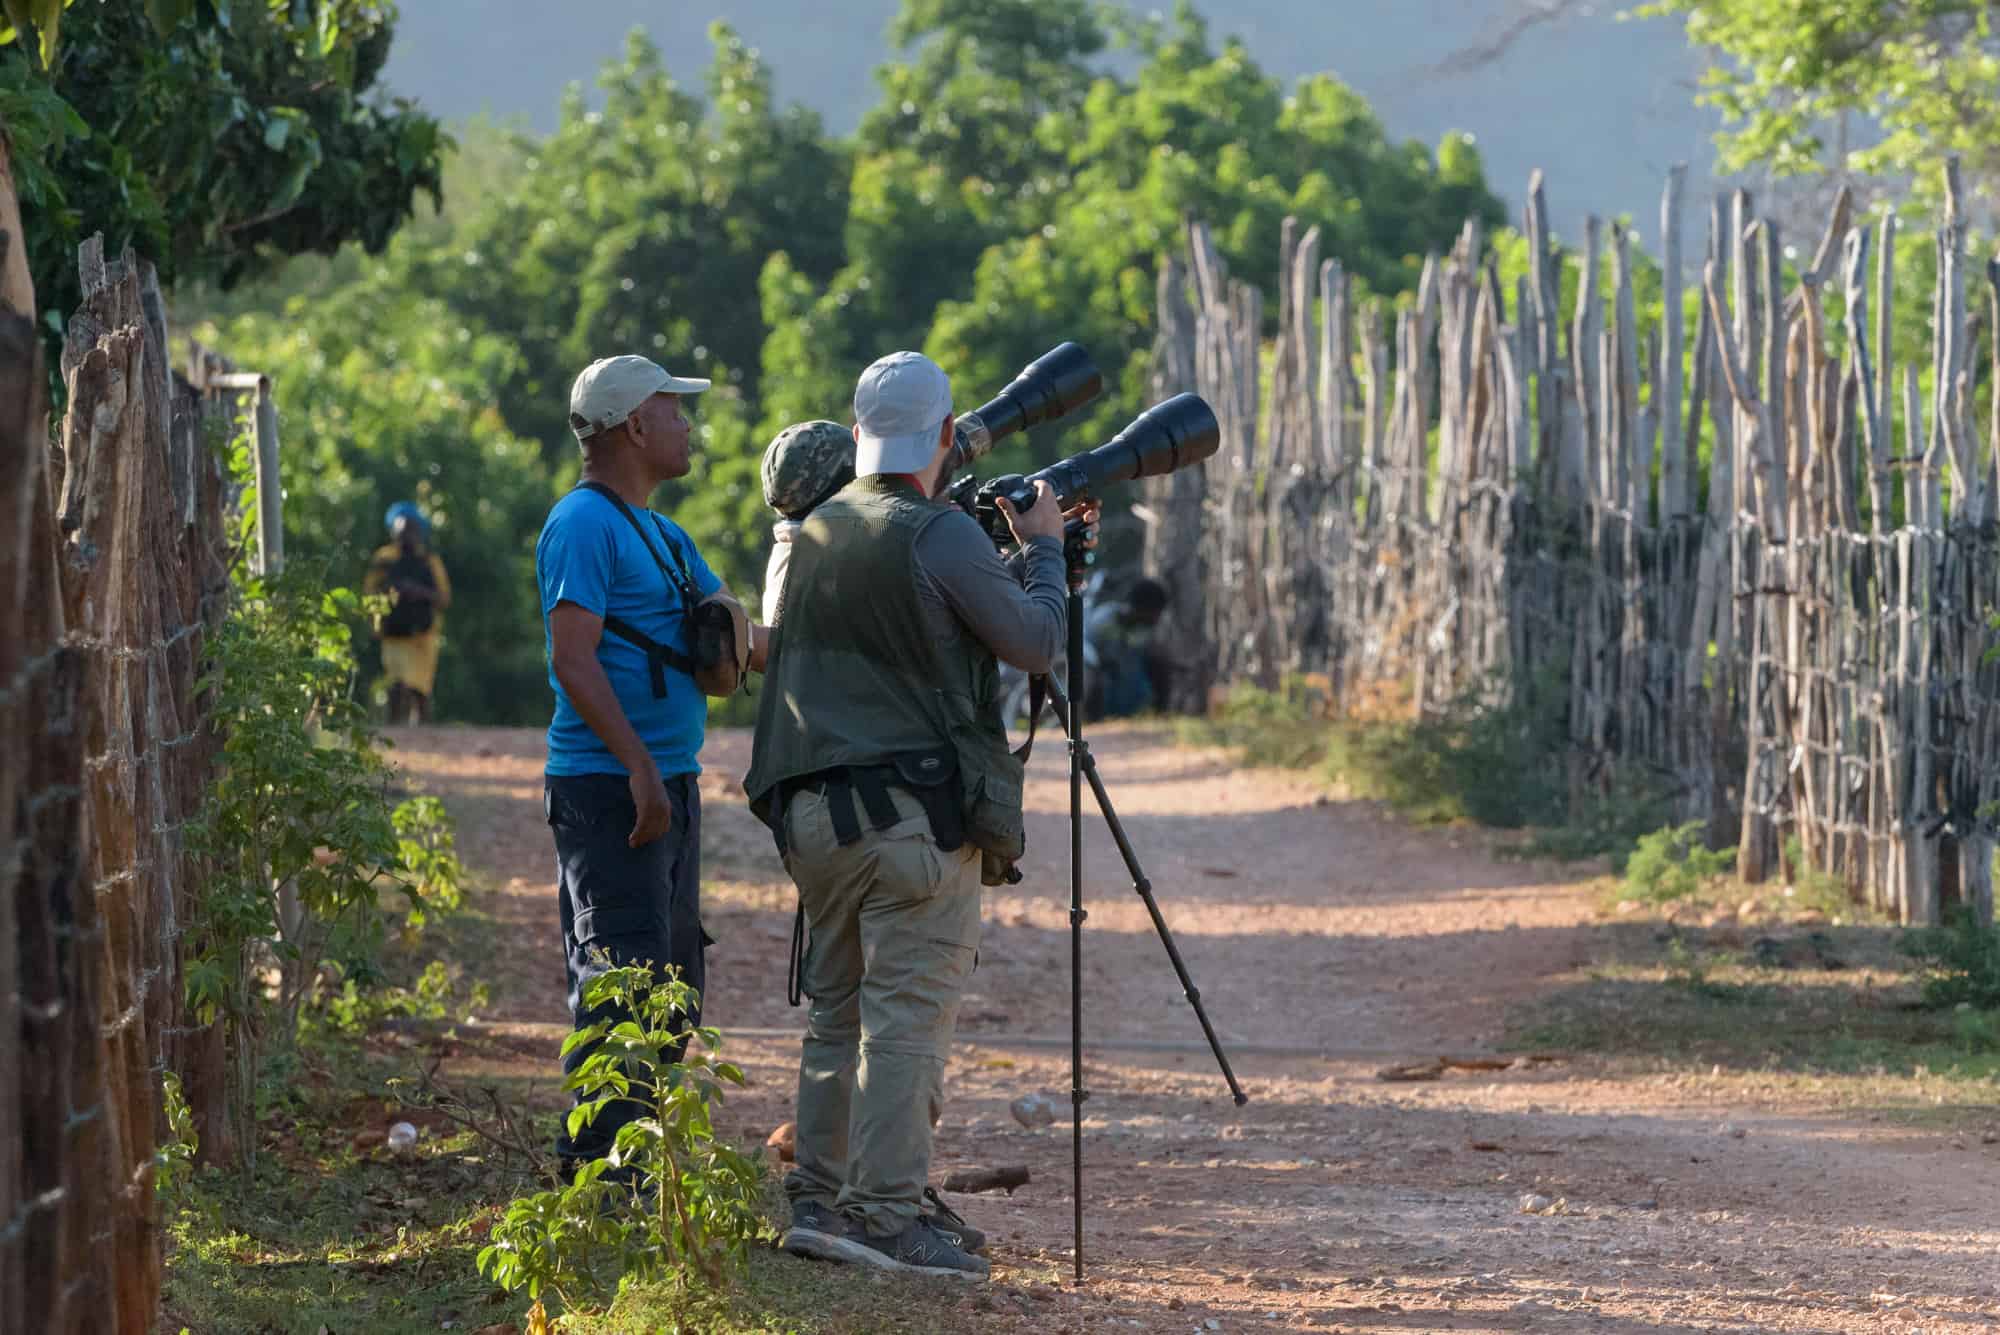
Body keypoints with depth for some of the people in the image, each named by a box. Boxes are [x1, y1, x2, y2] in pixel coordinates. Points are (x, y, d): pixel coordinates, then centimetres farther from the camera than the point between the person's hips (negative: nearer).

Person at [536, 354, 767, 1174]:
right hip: (610, 790, -10)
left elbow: (735, 639, 22)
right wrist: (639, 767, -24)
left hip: (668, 787, 10)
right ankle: (595, 1169, -11)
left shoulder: (660, 535, 19)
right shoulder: (585, 524, -11)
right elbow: (573, 659, -19)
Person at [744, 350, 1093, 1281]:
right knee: (907, 1014, -6)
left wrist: (1028, 556, 29)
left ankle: (818, 1202, 15)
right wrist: (1043, 549, 14)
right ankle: (887, 1213, -8)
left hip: (811, 810, 7)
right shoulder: (940, 537, -11)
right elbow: (1036, 644, -2)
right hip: (915, 810, -7)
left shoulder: (809, 534, 11)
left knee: (837, 1010, 14)